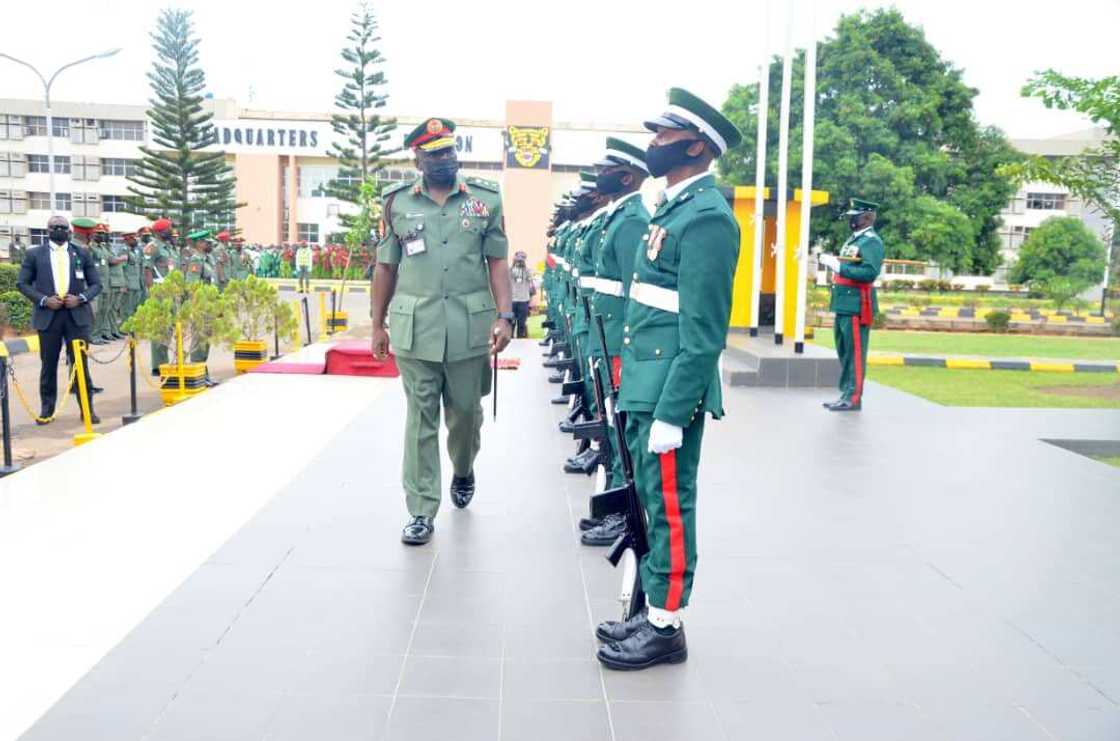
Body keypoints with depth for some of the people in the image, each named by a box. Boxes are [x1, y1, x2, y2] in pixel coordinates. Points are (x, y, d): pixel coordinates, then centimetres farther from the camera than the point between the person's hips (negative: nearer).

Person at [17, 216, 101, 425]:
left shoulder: (82, 254, 8)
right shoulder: (34, 254, 5)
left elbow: (96, 284, 8)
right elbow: (22, 283, 5)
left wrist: (81, 298, -10)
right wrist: (43, 300, -10)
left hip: (77, 315, 0)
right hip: (47, 316, 0)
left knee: (81, 362, 1)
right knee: (48, 365, 6)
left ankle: (87, 408, 9)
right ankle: (47, 409, 17)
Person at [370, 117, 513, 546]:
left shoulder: (486, 199, 4)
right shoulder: (397, 203, 5)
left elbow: (497, 262, 4)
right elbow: (385, 268, 8)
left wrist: (504, 316, -7)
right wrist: (377, 325, 8)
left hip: (470, 327, 1)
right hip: (415, 328, 0)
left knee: (466, 412, 13)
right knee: (421, 419, 2)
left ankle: (463, 470, 44)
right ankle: (422, 511, 9)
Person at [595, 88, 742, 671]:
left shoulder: (706, 216, -14)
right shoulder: (674, 207, 16)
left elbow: (703, 333, -19)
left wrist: (672, 413, -21)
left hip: (671, 393, -10)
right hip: (646, 387, 10)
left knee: (669, 509, 1)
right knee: (655, 506, 16)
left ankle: (666, 628, 14)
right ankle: (652, 612, 28)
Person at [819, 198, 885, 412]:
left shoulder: (872, 242, -10)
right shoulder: (852, 239, 19)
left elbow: (870, 273, -24)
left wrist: (838, 266, -23)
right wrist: (830, 260, 7)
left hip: (857, 306, -10)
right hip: (843, 304, 10)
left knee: (855, 353, -6)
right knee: (844, 352, 14)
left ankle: (853, 398, -2)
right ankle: (846, 394, 21)